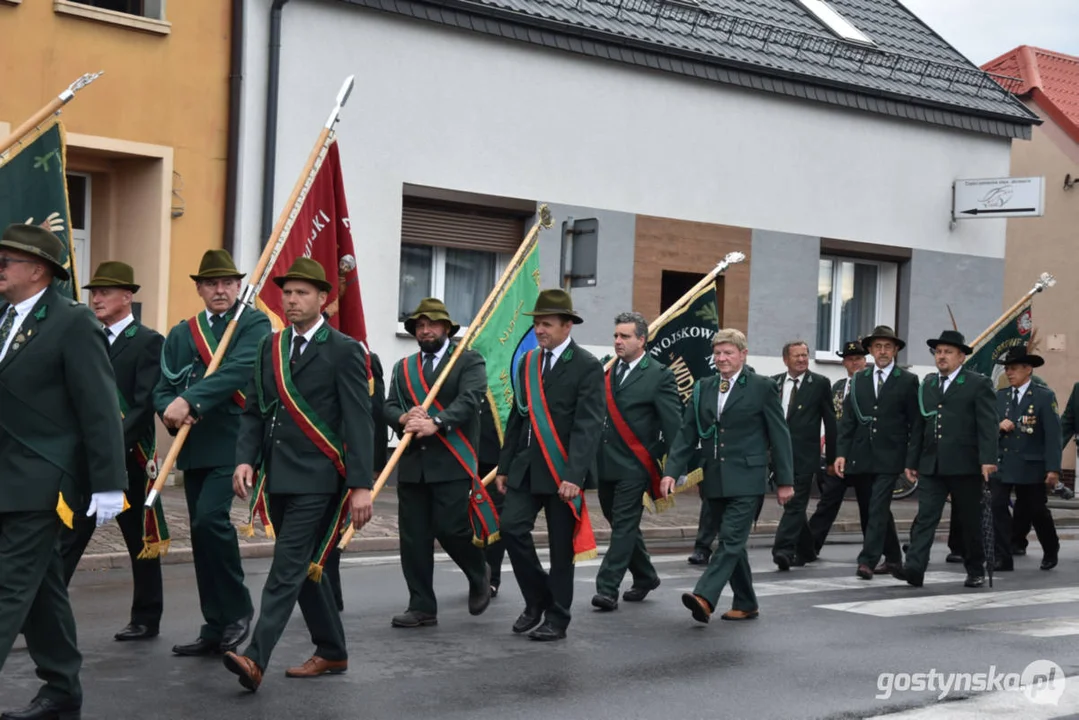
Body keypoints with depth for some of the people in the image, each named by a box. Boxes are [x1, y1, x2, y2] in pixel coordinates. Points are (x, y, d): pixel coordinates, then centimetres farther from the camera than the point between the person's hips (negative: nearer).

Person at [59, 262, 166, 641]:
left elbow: (145, 404, -14)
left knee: (141, 540, 8)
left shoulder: (148, 342, -5)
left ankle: (146, 619, 20)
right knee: (66, 539, 0)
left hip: (129, 458, -5)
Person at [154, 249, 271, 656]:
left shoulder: (254, 324, 0)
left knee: (210, 516, -21)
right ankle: (215, 629, 16)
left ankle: (237, 609, -3)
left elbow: (240, 370, -17)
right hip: (193, 448, 6)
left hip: (233, 443, -6)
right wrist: (170, 410, -13)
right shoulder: (180, 334, 16)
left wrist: (189, 399, -25)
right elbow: (162, 389, 11)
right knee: (201, 532, 7)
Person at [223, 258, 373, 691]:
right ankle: (331, 652, 26)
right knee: (303, 568, 14)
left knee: (287, 569, -13)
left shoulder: (344, 351, -6)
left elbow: (358, 422, -10)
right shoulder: (270, 347, 12)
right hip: (278, 478, 7)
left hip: (316, 480, -7)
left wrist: (361, 485, -16)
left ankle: (256, 658, -18)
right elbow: (254, 411, 12)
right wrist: (245, 459, -4)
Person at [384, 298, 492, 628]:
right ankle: (421, 607, 11)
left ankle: (479, 574, 19)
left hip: (451, 463, -4)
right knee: (413, 537, 2)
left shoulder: (469, 361, 3)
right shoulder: (403, 367, 17)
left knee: (449, 527, -10)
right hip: (412, 464, 5)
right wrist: (404, 418, -16)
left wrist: (436, 422, -27)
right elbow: (390, 406, 8)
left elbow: (469, 400, -12)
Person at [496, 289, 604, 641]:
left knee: (561, 547, 2)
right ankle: (537, 598, 13)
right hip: (526, 466, 5)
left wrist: (574, 475, -23)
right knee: (512, 527, -7)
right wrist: (504, 466, 14)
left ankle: (557, 619, 15)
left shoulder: (587, 367, -8)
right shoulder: (528, 362, 13)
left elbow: (588, 425, -15)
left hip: (562, 471, -5)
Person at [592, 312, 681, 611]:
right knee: (623, 526, 16)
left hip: (633, 466, -7)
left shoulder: (659, 375, -6)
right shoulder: (606, 370, 11)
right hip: (604, 464, 7)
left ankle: (608, 589, -6)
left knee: (624, 526, -6)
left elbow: (673, 425, -8)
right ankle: (645, 577, 32)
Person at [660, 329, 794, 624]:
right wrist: (672, 471, -2)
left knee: (731, 540, -14)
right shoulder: (703, 388, 10)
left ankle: (704, 597, -24)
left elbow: (779, 436, -1)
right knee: (731, 542, 11)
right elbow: (687, 434, 9)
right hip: (714, 479, 5)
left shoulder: (762, 387, -2)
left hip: (745, 479, -5)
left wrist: (785, 480, -3)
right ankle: (746, 603, 21)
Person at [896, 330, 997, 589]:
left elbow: (987, 425, -9)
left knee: (971, 519, 6)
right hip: (931, 465, 4)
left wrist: (988, 459, -19)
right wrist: (912, 461, 15)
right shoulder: (927, 385, 15)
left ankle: (976, 570, 20)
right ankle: (914, 569, -14)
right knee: (925, 516, -6)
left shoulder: (979, 384, -1)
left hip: (964, 465, -4)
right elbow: (919, 427, 17)